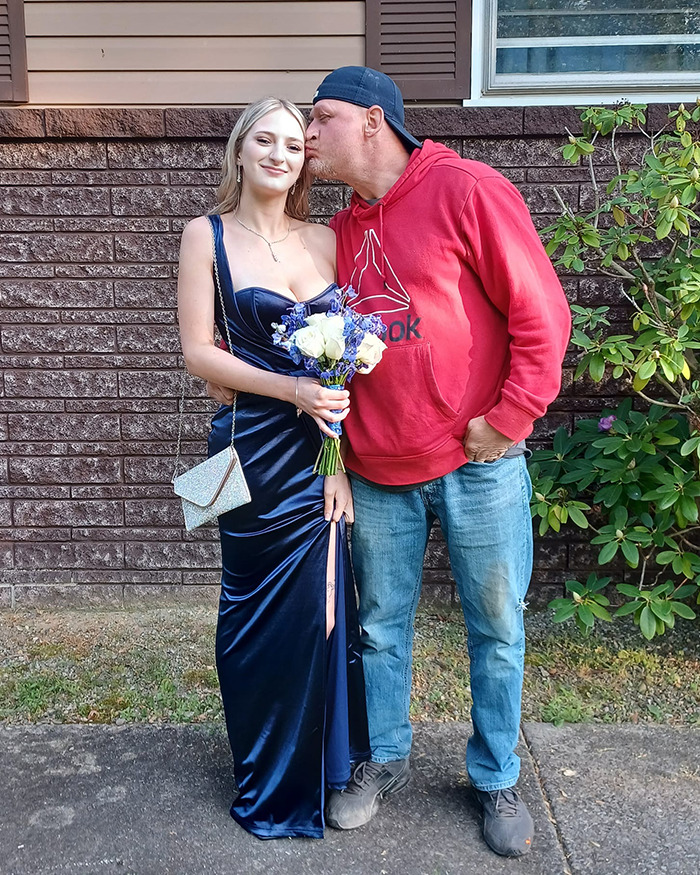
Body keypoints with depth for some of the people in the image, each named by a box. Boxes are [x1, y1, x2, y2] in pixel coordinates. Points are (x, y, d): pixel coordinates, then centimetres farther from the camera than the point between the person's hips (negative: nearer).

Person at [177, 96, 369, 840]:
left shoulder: (325, 240, 8)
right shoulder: (208, 236, 0)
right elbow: (197, 351, -6)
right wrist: (292, 389, -18)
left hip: (327, 450, 3)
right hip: (255, 450, -3)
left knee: (321, 609, 9)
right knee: (260, 616, 9)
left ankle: (322, 769, 33)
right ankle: (267, 784, 31)